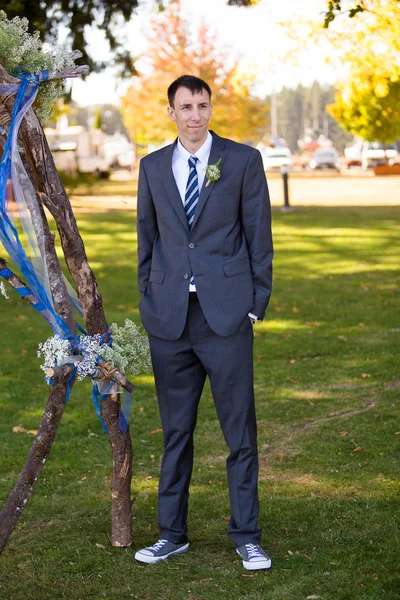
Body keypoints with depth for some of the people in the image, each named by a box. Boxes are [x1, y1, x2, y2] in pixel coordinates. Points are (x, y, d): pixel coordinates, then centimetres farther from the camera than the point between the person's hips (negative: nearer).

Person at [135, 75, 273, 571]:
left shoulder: (243, 160, 1)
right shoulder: (153, 167, 11)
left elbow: (258, 233, 2)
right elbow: (147, 237, 15)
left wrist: (257, 302, -3)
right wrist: (148, 301, 10)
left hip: (226, 312, -3)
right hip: (169, 319, 3)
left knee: (240, 430, 2)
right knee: (175, 431, 11)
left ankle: (246, 537, 12)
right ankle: (172, 534, 22)